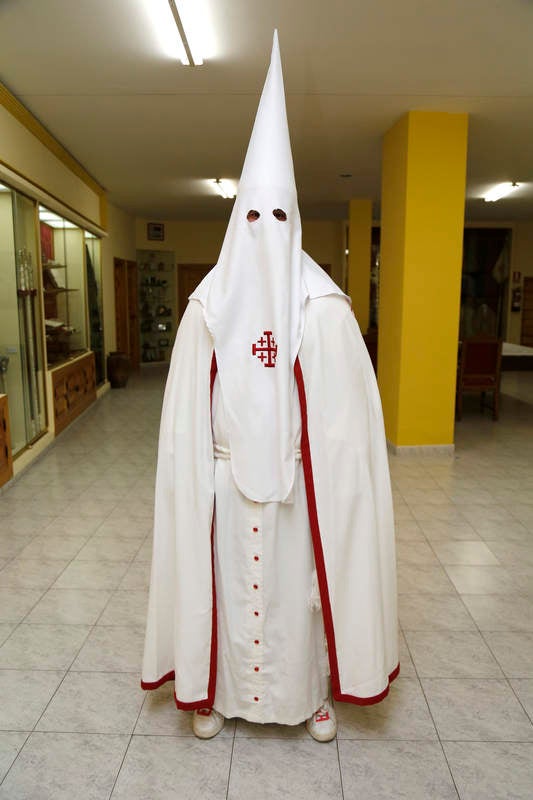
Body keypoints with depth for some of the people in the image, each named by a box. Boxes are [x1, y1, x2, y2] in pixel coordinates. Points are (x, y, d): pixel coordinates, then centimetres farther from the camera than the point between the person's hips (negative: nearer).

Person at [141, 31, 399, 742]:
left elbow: (346, 408, -6)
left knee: (299, 583, 13)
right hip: (226, 475, 1)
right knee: (224, 583, 14)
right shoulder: (208, 303, -2)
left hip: (297, 477, -1)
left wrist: (330, 479, -7)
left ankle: (312, 691, 37)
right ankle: (216, 691, 38)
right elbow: (188, 408, 0)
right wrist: (197, 471, -1)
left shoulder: (323, 306, -6)